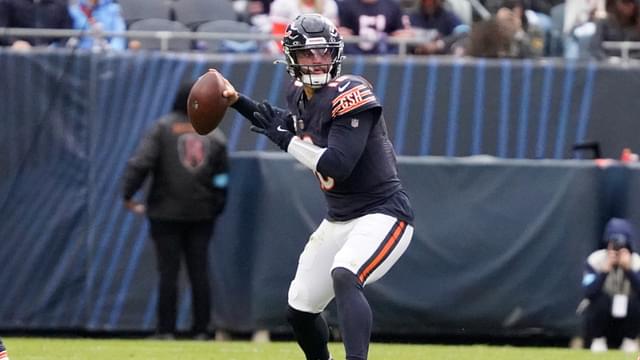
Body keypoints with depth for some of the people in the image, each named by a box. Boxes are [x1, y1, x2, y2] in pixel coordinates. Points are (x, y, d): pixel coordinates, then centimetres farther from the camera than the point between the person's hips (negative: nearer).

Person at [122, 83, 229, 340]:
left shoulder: (163, 127, -4)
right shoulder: (213, 134, 5)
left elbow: (141, 162, -14)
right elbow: (223, 177, 4)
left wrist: (128, 194, -10)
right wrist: (217, 207, 12)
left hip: (167, 213, -3)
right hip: (202, 213, 3)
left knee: (169, 271, -1)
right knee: (199, 271, 6)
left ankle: (166, 329, -3)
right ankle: (201, 330, 5)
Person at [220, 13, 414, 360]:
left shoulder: (349, 94, -20)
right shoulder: (299, 94, 4)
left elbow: (337, 166, -30)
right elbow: (290, 124, 29)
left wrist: (284, 139, -19)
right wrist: (238, 102, 18)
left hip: (382, 214, -9)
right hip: (338, 219, 9)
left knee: (344, 277, -36)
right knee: (299, 311, 13)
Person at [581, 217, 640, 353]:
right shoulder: (595, 259, -15)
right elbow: (589, 293, -29)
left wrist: (628, 269, -36)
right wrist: (605, 269, -36)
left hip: (626, 315, 1)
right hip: (600, 313, -1)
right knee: (602, 299, -32)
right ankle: (598, 340, -9)